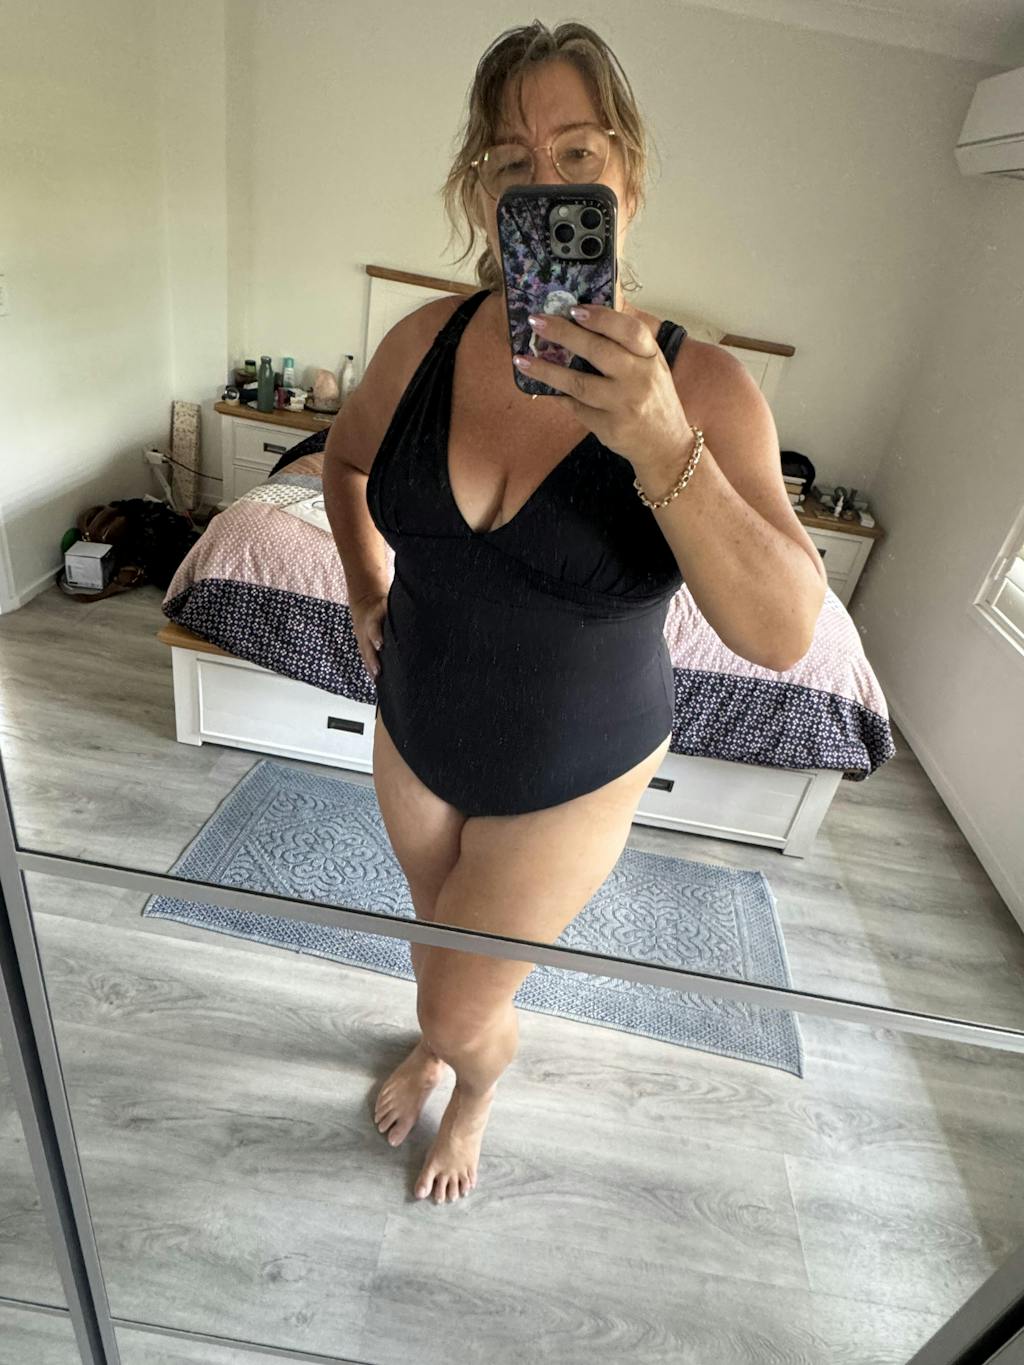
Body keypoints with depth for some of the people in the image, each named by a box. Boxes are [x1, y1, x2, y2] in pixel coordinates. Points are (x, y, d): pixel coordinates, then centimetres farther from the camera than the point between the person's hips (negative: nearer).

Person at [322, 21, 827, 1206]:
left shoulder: (701, 386, -21)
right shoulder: (427, 340, -11)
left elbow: (782, 632, -31)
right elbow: (347, 457, 11)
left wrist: (659, 447, -41)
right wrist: (367, 593, 3)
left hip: (569, 774, -3)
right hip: (415, 730, 4)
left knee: (461, 1015, 12)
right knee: (438, 933, 29)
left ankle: (473, 1087, 53)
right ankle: (441, 1043, 67)